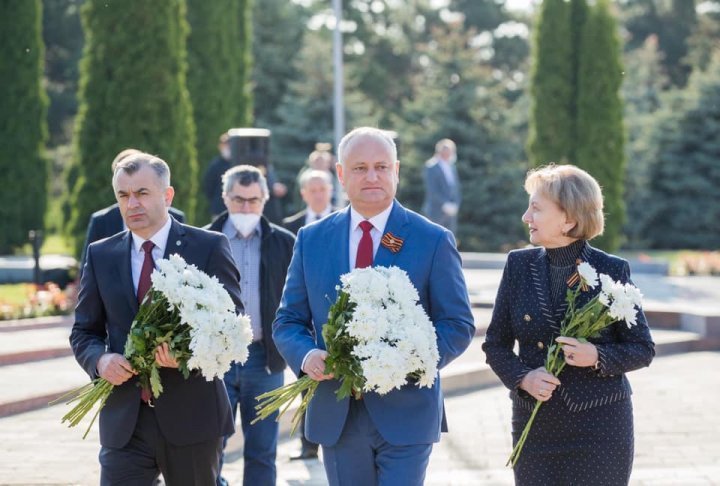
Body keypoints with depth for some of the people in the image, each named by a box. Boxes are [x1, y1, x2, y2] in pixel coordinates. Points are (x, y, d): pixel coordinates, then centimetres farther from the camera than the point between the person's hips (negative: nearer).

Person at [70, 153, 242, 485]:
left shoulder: (210, 247, -1)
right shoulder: (101, 255, 8)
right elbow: (83, 332, 12)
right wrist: (99, 360, -11)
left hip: (192, 416, -2)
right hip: (124, 421, 2)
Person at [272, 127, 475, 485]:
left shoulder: (434, 241, -2)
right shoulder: (311, 240, 6)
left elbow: (458, 326, -2)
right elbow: (288, 321, 9)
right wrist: (306, 355, -14)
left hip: (405, 414, -3)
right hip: (336, 415, 3)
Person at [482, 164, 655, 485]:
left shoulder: (611, 271, -4)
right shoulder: (519, 265, 4)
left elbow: (642, 349, 2)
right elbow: (495, 344, 9)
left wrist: (598, 357, -17)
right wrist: (523, 377, -10)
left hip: (600, 426, -3)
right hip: (534, 427, 3)